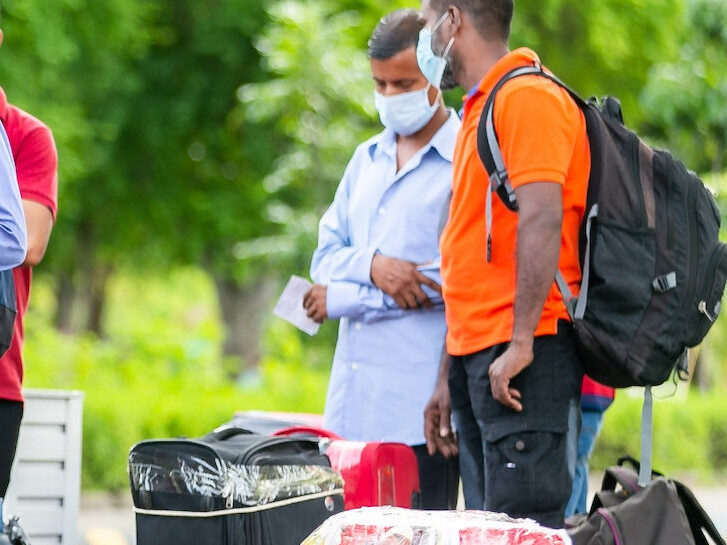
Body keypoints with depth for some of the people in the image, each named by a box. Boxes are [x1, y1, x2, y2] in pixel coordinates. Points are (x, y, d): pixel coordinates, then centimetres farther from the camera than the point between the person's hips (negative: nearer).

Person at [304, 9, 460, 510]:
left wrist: (342, 299, -6)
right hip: (353, 401, 7)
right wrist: (371, 266, -10)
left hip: (422, 399, -6)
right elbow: (327, 256, 15)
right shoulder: (367, 159, 19)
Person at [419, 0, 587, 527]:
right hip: (477, 355, 10)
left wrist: (520, 344, -25)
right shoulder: (481, 110, 22)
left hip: (522, 361, -10)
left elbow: (541, 221, -20)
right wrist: (450, 377, 22)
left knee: (523, 524, -14)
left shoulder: (528, 97, -9)